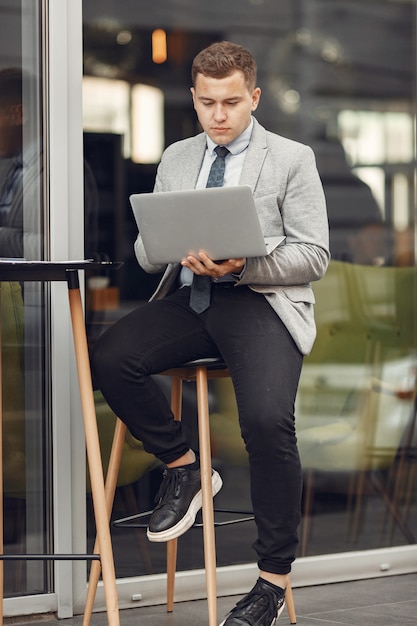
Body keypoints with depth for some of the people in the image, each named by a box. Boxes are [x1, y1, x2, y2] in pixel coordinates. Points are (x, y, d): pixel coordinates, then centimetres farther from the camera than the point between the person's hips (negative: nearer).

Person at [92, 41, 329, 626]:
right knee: (109, 357, -25)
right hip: (188, 296, 5)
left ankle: (274, 577, -15)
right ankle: (182, 466, -3)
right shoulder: (176, 159, 19)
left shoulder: (293, 160, 6)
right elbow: (145, 250, 16)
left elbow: (313, 257, -1)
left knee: (267, 420, -30)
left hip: (263, 300, -4)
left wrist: (242, 266, -17)